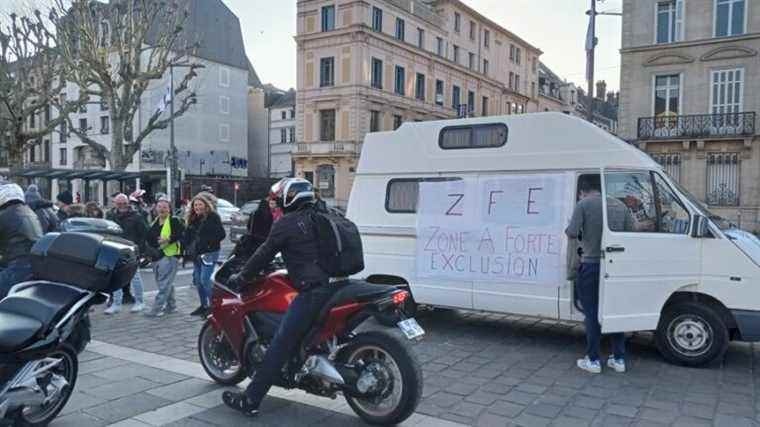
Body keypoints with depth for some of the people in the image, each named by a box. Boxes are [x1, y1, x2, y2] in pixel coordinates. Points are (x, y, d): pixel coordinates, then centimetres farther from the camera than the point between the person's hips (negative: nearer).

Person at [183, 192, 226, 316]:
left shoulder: (213, 217, -7)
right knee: (198, 280, 12)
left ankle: (212, 306, -3)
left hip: (209, 253, -8)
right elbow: (187, 236, 19)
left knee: (205, 280, -12)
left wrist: (209, 243, -20)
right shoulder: (192, 219, 15)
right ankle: (203, 305, 23)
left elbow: (221, 234, -11)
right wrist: (187, 250, 5)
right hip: (196, 254, 8)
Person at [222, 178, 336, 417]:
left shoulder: (286, 224, -2)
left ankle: (250, 401, 0)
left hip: (313, 291, -8)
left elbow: (264, 254, 4)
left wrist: (240, 278, 17)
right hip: (335, 284, 8)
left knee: (280, 345, -4)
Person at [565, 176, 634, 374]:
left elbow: (572, 233, -17)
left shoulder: (583, 205, -9)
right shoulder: (620, 205, 6)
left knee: (592, 314, 6)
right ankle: (619, 359, 22)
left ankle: (593, 360, 11)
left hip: (591, 266, -5)